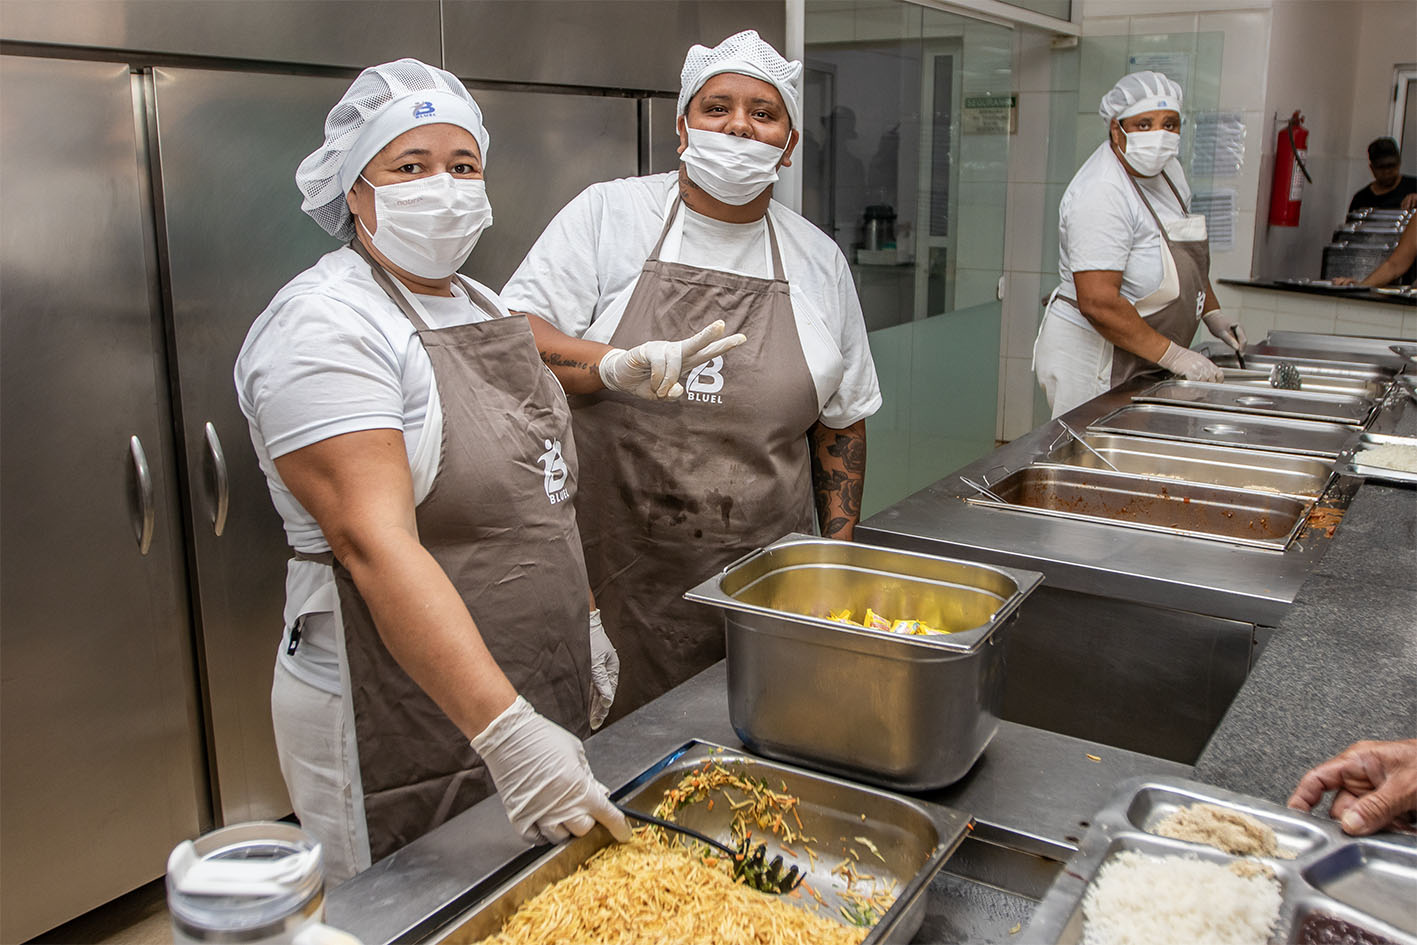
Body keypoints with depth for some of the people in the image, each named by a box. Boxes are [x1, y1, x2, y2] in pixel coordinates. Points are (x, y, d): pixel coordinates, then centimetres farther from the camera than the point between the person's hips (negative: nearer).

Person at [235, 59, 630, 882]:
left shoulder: (482, 305, 11)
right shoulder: (326, 327, -17)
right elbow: (377, 546, -29)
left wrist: (582, 621, 15)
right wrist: (507, 732, -35)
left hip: (542, 701, 8)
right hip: (411, 737, -8)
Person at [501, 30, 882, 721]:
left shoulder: (819, 260, 10)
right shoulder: (609, 213, 1)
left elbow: (842, 420, 16)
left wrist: (837, 553, 11)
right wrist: (614, 368, -24)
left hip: (762, 585, 3)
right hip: (612, 574, -2)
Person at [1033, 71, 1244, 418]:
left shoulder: (1166, 170, 8)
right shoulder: (1101, 194, -22)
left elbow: (1187, 257, 26)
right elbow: (1097, 302, -29)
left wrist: (1212, 313, 17)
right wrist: (1173, 355, -24)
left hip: (1140, 363, 9)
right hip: (1091, 359, -9)